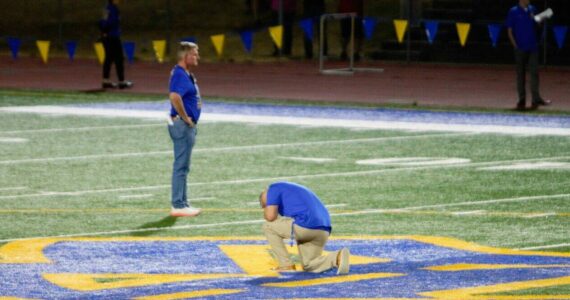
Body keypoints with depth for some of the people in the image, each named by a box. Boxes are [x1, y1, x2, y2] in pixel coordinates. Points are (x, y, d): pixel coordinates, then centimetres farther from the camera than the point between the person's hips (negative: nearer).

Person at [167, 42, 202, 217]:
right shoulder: (180, 74, -18)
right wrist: (185, 118, -22)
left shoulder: (186, 74, 14)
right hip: (182, 125, -11)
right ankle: (178, 206, -4)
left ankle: (182, 203, 20)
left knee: (183, 166, 14)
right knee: (181, 166, -6)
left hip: (188, 125, 11)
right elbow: (174, 97, -33)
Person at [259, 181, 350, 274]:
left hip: (304, 226, -8)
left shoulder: (274, 188, 11)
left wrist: (266, 213, 20)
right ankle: (338, 258, -6)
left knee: (268, 226, 13)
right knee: (309, 266, 20)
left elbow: (270, 216, -1)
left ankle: (286, 265, 7)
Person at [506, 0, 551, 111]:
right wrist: (515, 46, -10)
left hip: (533, 47, 3)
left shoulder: (532, 10, 9)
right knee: (521, 73, 4)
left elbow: (537, 25, 16)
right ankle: (522, 100, 11)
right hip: (520, 48, -3)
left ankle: (536, 99, -6)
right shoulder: (513, 12, -2)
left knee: (534, 72, -4)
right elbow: (510, 31, -2)